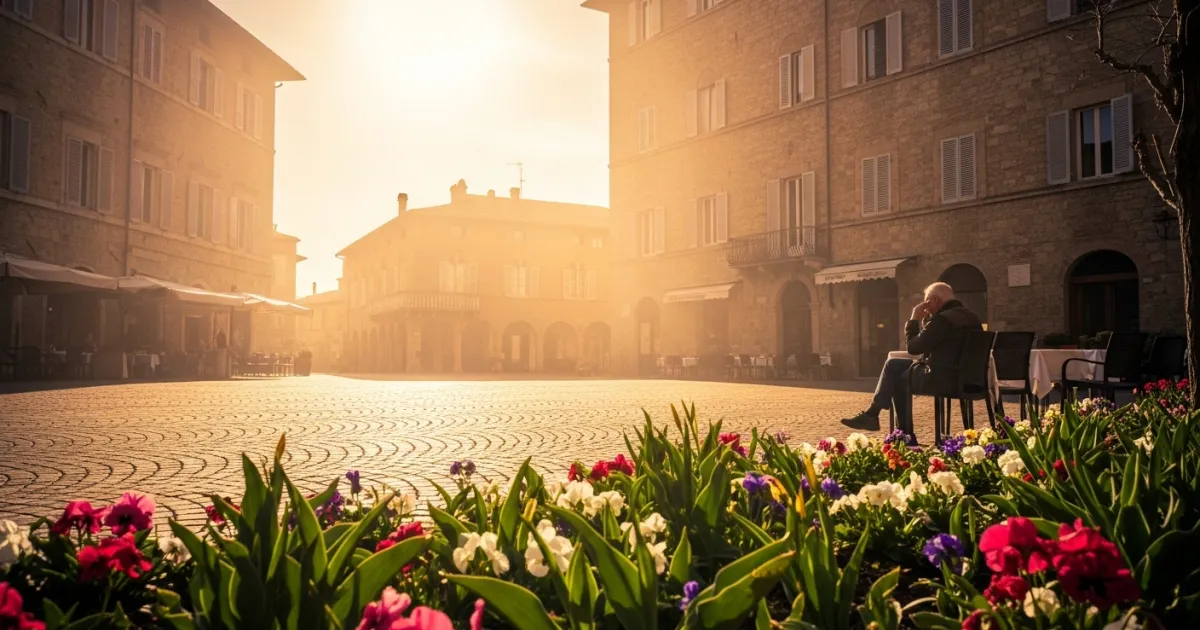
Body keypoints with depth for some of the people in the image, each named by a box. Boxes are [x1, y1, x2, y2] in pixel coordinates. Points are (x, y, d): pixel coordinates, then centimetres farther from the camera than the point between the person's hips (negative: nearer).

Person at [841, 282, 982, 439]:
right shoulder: (971, 316, 15)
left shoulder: (943, 319, -18)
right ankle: (872, 414, 15)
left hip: (943, 379, -10)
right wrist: (925, 320, 15)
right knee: (893, 365, 17)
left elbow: (913, 347, -12)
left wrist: (914, 320, -2)